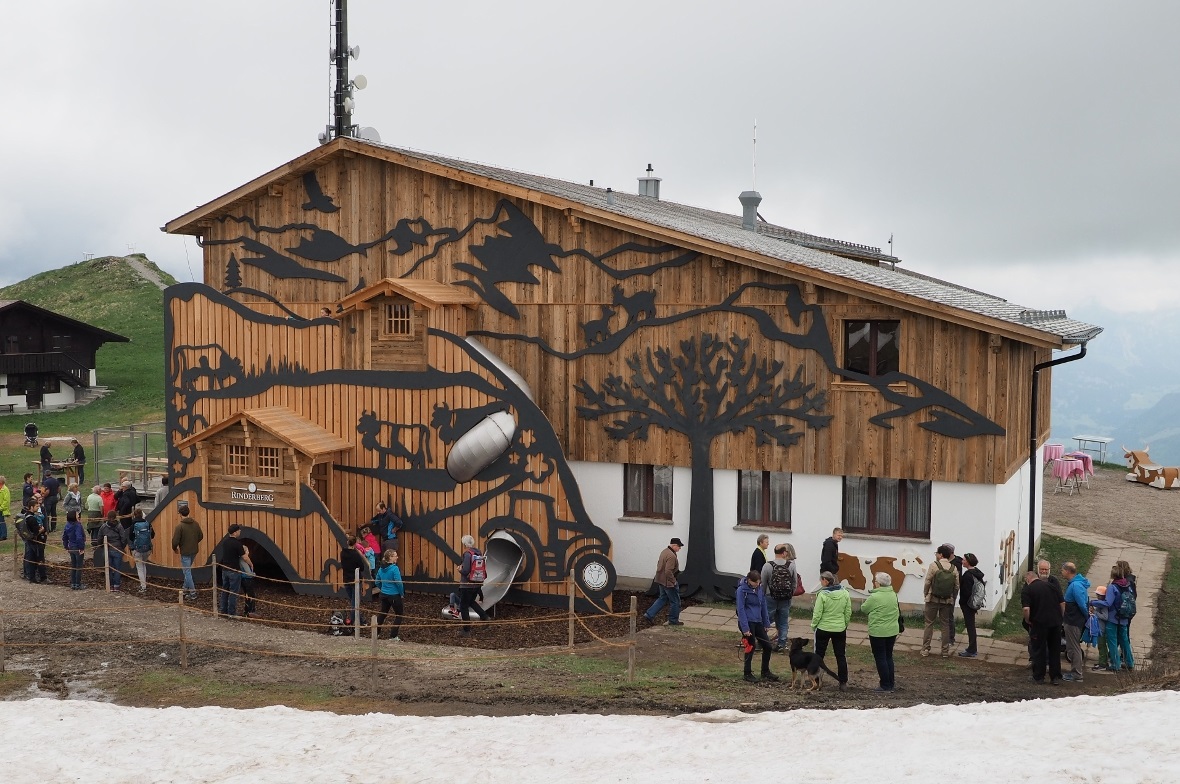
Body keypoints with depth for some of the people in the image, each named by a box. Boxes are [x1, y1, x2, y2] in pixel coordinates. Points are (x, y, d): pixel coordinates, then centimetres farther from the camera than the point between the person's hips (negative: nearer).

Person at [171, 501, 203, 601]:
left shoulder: (180, 526, -18)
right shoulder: (195, 524, 1)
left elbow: (175, 540, -17)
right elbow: (201, 536, 9)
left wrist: (175, 548, 2)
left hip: (185, 552, -7)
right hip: (194, 551, 7)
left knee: (187, 571, 1)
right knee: (187, 570, 22)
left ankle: (192, 592, 1)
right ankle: (186, 589, 28)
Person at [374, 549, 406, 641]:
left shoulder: (381, 569, 3)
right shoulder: (394, 568, -19)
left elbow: (377, 583, 10)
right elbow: (398, 583, -22)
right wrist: (402, 593, -7)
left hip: (384, 595, 7)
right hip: (394, 595, -7)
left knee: (382, 613, 23)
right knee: (399, 614, 7)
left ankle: (376, 633, 31)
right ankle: (393, 636, 4)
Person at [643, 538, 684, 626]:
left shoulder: (664, 551, 7)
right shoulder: (671, 556, -25)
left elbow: (659, 564, 19)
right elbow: (668, 571, -30)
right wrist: (673, 581, -18)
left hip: (661, 581, 10)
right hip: (668, 582, -10)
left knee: (663, 599, 21)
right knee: (675, 601, 7)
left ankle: (649, 615, 16)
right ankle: (673, 621, 18)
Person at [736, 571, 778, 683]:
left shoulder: (759, 588, 6)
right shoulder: (742, 590, -13)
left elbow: (763, 606, 14)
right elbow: (741, 609, -15)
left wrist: (766, 623, 12)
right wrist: (745, 628, -18)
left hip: (758, 622, 7)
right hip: (747, 622, -7)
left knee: (767, 646, 8)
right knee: (751, 647, 0)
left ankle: (765, 672, 25)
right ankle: (747, 673, 17)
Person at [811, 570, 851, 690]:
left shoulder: (822, 594, -17)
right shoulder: (844, 593, -5)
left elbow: (817, 614, -13)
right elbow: (848, 612, 2)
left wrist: (813, 625, 2)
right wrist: (845, 624, 15)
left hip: (823, 629, -3)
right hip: (840, 629, 3)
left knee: (819, 654, 12)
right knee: (841, 656, 11)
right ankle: (843, 682, 11)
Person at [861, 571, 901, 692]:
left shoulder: (874, 598, -19)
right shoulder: (893, 595, 4)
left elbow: (864, 609, -5)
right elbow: (897, 613, 13)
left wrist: (864, 603, 12)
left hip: (878, 632, -7)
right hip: (892, 631, 7)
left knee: (880, 658, 3)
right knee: (889, 656, 17)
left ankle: (885, 685, 6)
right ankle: (891, 683, 22)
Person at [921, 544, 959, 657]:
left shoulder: (934, 566, -12)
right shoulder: (953, 569, -2)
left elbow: (927, 582, -10)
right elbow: (957, 586, 0)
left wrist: (925, 595, 5)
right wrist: (952, 598, 13)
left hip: (933, 599, -3)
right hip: (947, 600, 3)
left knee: (929, 624, 7)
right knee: (945, 625, 11)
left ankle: (925, 649, 9)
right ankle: (945, 651, 14)